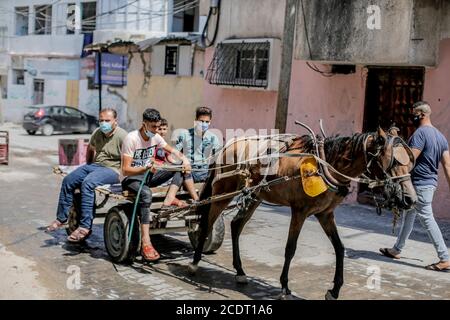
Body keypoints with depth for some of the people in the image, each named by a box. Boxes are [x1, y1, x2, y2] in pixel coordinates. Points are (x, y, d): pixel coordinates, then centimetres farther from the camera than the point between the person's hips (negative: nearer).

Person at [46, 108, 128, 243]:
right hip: (94, 165, 8)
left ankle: (85, 227, -31)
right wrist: (87, 165, 27)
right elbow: (90, 149, 29)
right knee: (68, 180, -3)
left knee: (87, 183, -32)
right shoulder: (97, 133, 9)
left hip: (112, 170, -8)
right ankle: (61, 218, 12)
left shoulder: (122, 136, -13)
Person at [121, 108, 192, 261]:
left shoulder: (156, 137, 1)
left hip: (148, 175, 7)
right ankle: (145, 244, -43)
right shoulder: (132, 138, -19)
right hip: (131, 178, -7)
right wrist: (145, 169, -40)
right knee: (146, 193, -41)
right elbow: (126, 170, -22)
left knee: (180, 167, -9)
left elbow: (173, 151, 12)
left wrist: (184, 159, -10)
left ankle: (167, 204, -25)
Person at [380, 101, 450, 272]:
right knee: (409, 216, 19)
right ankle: (397, 249, 30)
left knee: (427, 219, -5)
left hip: (419, 184, -9)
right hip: (430, 182, 10)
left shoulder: (420, 133, -16)